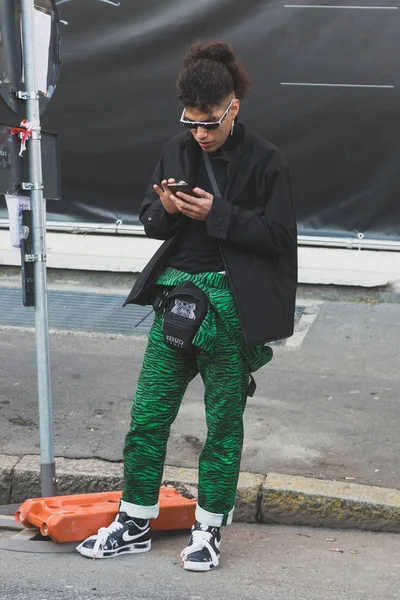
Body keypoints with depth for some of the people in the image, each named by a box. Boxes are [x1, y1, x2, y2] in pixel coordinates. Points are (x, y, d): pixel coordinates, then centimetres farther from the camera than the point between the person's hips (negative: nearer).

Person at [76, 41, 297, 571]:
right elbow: (150, 220, 14)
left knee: (224, 420, 7)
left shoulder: (265, 161, -7)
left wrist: (216, 214, -18)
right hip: (175, 292, 5)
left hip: (230, 303, -4)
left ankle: (209, 528, 20)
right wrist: (165, 208, -9)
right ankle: (135, 525, 19)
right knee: (148, 414, 6)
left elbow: (279, 235, -10)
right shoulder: (177, 152, 7)